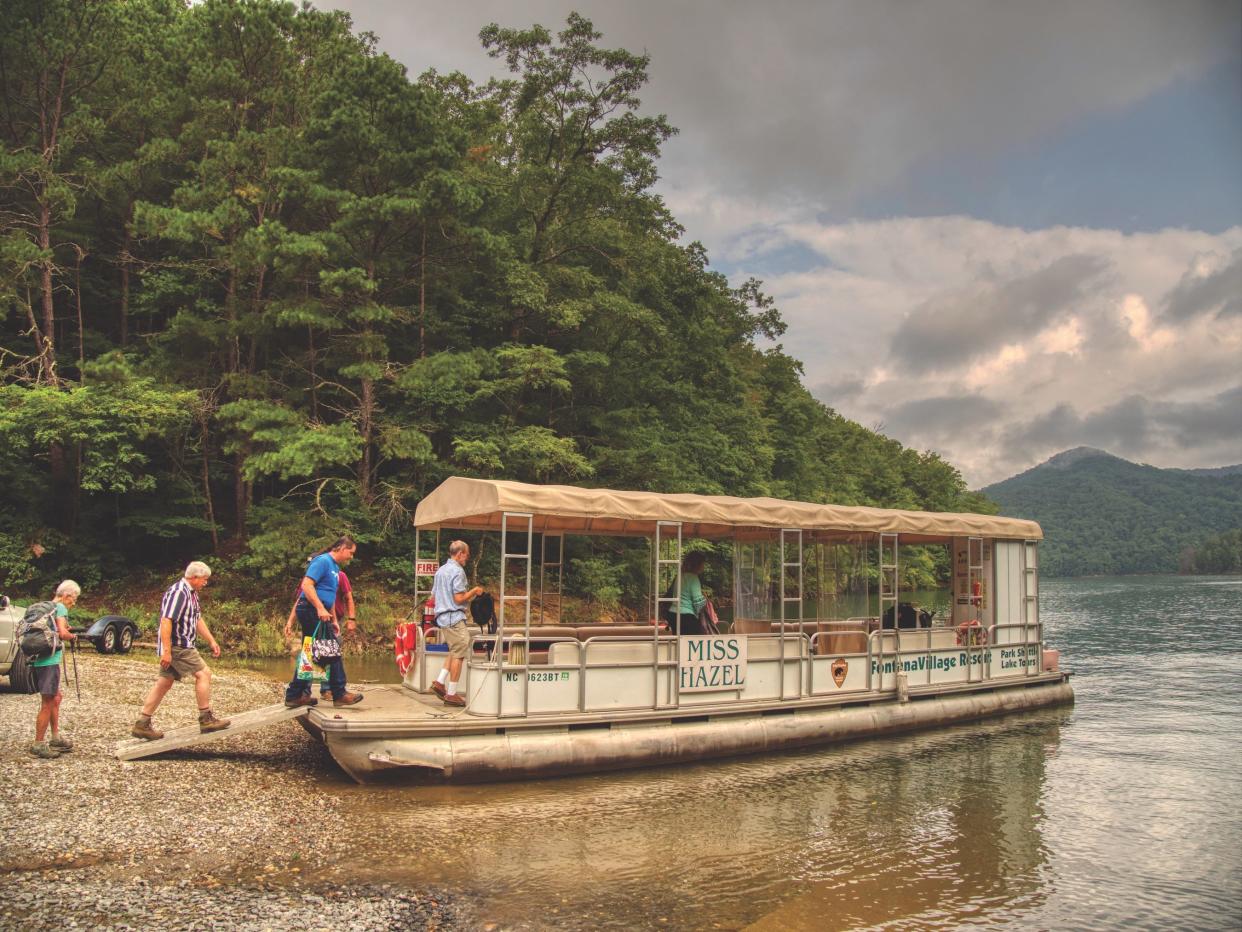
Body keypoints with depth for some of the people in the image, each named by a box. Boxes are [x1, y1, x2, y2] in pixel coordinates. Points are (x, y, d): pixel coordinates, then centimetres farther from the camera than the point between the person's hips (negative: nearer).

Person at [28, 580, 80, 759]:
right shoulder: (60, 608, -9)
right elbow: (63, 634, -19)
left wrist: (64, 632, 13)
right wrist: (72, 635, 0)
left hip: (38, 660, 10)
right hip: (49, 660, -9)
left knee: (55, 698, 20)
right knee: (47, 703, -4)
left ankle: (56, 738, 27)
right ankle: (38, 744, -1)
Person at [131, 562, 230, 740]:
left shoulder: (192, 593, 15)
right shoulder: (178, 592, -18)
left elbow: (198, 620, 23)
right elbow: (165, 621, -24)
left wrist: (212, 641, 20)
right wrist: (166, 651, -26)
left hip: (183, 645, 10)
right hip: (177, 646, -10)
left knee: (164, 683, 11)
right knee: (203, 673, -7)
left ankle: (142, 725, 15)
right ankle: (206, 719, -1)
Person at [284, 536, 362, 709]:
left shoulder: (335, 568, 20)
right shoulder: (323, 561, -11)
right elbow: (306, 585, -21)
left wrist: (333, 620, 22)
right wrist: (321, 608, -27)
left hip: (319, 613, 10)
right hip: (311, 610, -10)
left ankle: (295, 695, 15)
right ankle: (339, 694, 2)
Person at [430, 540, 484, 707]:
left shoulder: (440, 571, 15)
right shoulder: (457, 571, -13)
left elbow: (433, 596, 20)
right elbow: (459, 599, -18)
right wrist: (474, 591, -3)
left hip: (442, 618, 9)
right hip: (454, 618, -9)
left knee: (455, 652, 20)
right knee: (458, 655, -2)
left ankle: (440, 682, 11)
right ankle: (451, 694, 0)